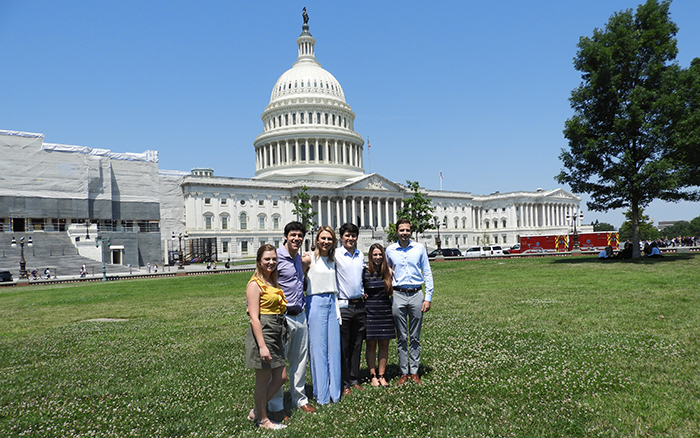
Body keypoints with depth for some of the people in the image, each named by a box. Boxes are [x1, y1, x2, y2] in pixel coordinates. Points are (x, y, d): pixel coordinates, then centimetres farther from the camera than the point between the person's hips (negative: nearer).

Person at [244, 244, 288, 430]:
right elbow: (254, 318, -17)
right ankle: (262, 419, 24)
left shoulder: (273, 283, 14)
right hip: (262, 333, -9)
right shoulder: (255, 284, -12)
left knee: (281, 377, 13)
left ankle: (256, 411, 29)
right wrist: (262, 346, -21)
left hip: (276, 334, 9)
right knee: (263, 379, 5)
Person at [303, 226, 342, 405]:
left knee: (334, 347, 7)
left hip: (332, 302, 5)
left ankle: (334, 392, 18)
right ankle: (321, 394, 11)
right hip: (316, 303, -5)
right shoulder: (309, 257, -4)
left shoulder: (333, 259, 12)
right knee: (318, 348, -1)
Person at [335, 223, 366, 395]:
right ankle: (345, 383, 13)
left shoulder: (360, 255, 11)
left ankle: (355, 380, 24)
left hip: (360, 305, 5)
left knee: (357, 345, 12)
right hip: (343, 305, -5)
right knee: (343, 346, 2)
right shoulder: (336, 255, -7)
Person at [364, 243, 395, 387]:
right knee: (371, 345, 3)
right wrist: (363, 296, -6)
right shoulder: (365, 272, -3)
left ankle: (382, 376, 17)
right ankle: (373, 376, 14)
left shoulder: (389, 271, 5)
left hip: (386, 311, 2)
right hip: (370, 311, -2)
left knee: (384, 344, 6)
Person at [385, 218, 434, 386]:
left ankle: (414, 372, 16)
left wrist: (428, 297, 0)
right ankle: (404, 373, 14)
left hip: (416, 295, 0)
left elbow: (427, 273, 6)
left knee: (415, 337, 6)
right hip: (398, 295, 0)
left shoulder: (420, 248, 3)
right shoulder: (390, 250, 4)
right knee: (401, 337, 5)